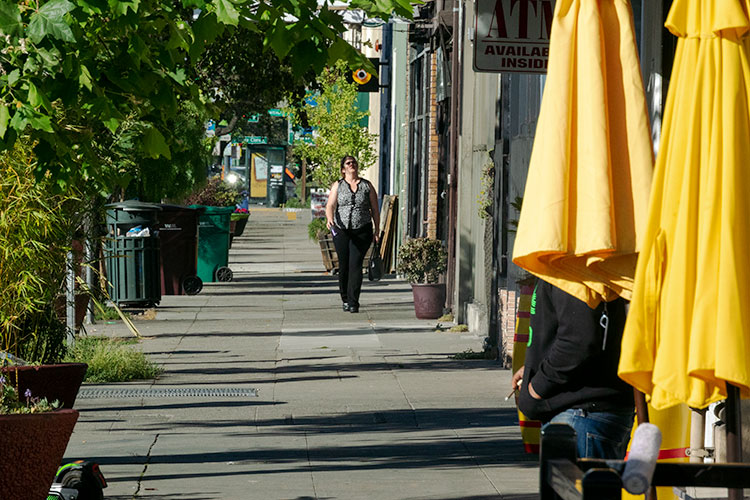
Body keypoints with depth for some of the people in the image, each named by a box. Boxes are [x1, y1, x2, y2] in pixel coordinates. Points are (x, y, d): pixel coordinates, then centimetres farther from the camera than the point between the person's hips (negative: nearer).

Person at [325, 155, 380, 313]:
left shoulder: (367, 185, 6)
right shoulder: (337, 186, 6)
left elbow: (375, 210, 9)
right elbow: (330, 206, -6)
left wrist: (377, 232, 3)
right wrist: (330, 219, -26)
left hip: (362, 231, -1)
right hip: (341, 231, 1)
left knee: (355, 264, -12)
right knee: (344, 265, 4)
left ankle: (353, 302, -13)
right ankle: (345, 299, 22)